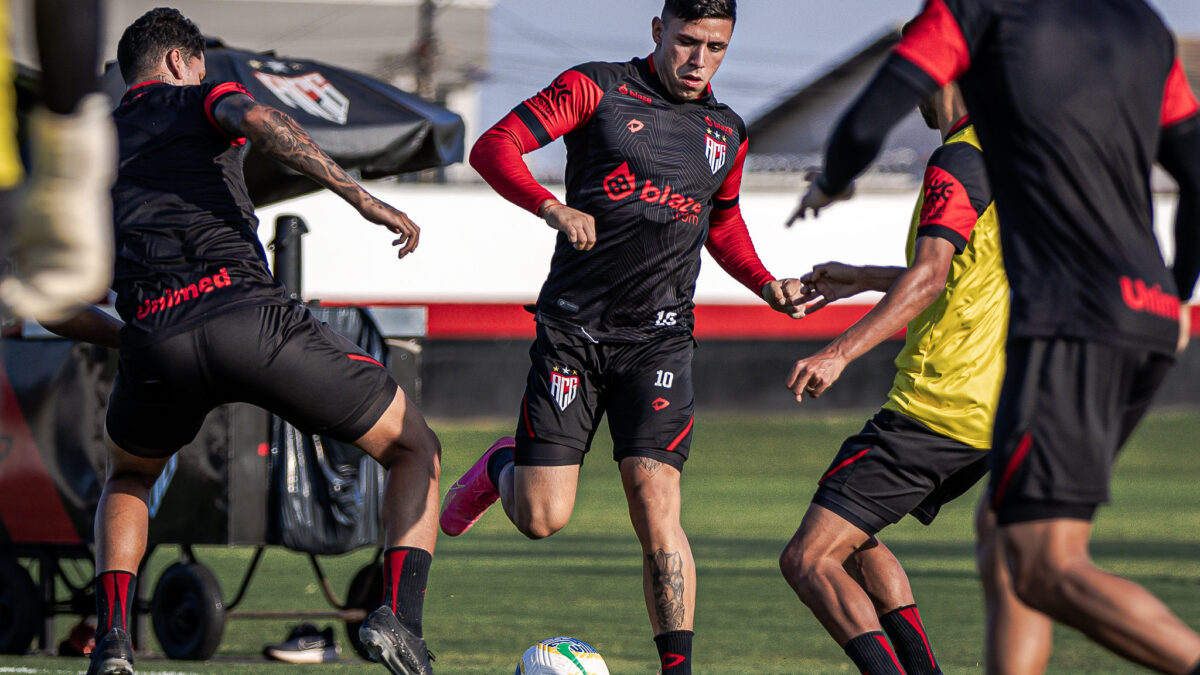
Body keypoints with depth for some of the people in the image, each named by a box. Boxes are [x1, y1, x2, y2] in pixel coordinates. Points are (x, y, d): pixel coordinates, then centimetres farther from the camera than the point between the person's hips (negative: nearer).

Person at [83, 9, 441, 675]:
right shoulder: (197, 101, 17)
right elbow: (255, 117, -9)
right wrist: (362, 198, -14)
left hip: (153, 339, 4)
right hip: (247, 313, -4)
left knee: (127, 478, 36)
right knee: (416, 452, 11)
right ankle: (398, 615, -10)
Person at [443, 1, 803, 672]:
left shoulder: (727, 133, 13)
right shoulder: (597, 88, -1)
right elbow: (494, 147, -8)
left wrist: (768, 285, 13)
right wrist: (551, 206, -25)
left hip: (658, 340, 2)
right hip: (572, 331, -2)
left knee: (657, 508, -15)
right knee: (542, 519, -4)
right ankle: (502, 469, 32)